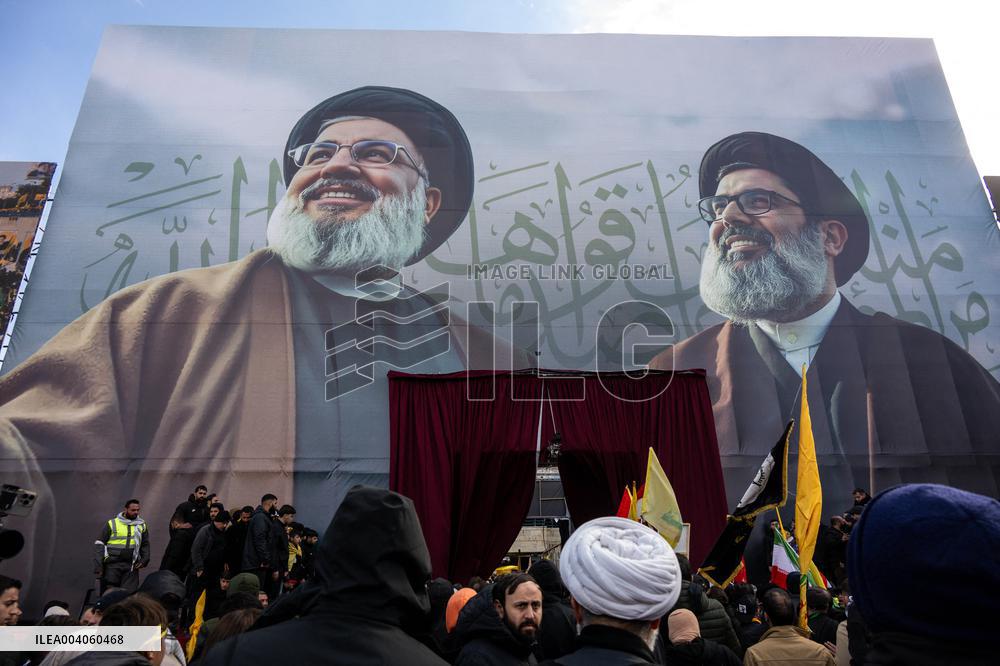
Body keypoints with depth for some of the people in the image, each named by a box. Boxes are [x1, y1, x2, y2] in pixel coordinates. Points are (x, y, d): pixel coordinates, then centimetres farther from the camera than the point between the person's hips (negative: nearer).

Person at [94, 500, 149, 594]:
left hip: (131, 567, 2)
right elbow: (99, 544, 2)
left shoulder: (142, 525, 12)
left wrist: (144, 559, 3)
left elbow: (145, 544, 20)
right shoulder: (112, 524, 2)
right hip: (112, 565, -2)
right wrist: (98, 565, -6)